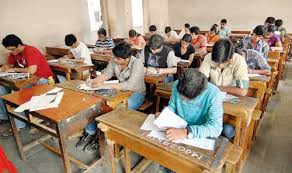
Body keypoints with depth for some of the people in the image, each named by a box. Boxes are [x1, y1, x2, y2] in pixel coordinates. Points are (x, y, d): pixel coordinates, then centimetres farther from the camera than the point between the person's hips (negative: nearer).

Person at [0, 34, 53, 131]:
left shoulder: (31, 51, -23)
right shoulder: (14, 53, 3)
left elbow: (31, 71, -35)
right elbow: (8, 65, 17)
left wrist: (14, 70, -19)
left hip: (42, 79, -9)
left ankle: (18, 125, -15)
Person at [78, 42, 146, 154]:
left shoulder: (137, 64, -26)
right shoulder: (114, 61, -8)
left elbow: (130, 85, -35)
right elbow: (106, 74, 3)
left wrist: (105, 86, -35)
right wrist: (94, 81, -17)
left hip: (136, 94, -6)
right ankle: (89, 133, 4)